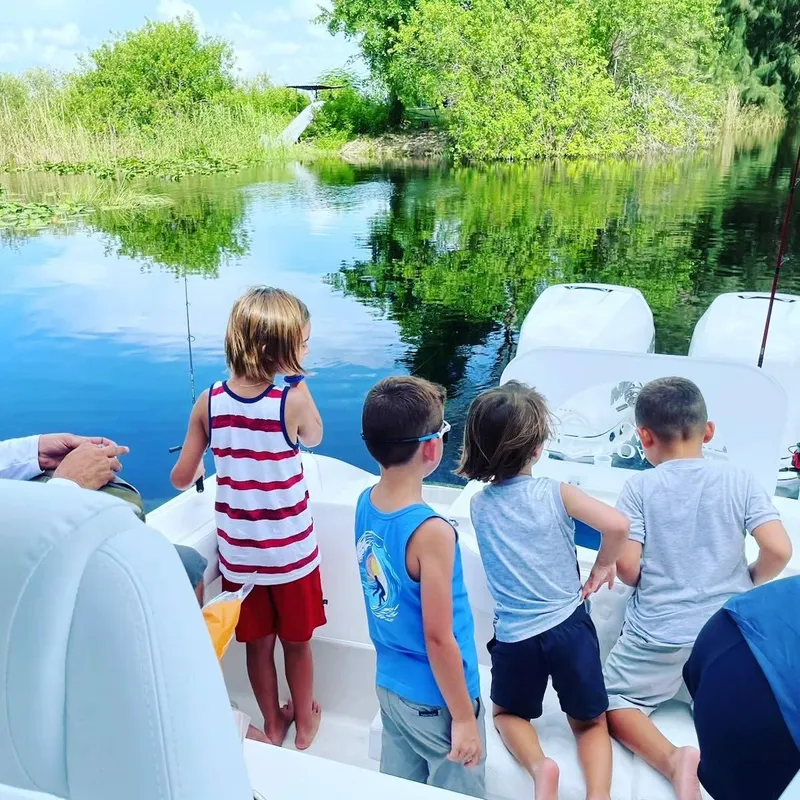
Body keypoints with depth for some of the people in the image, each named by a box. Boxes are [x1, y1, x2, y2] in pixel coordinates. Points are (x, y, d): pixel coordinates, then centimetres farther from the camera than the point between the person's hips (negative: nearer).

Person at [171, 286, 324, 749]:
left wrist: (201, 469, 18)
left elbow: (182, 478, -4)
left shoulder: (209, 403, -11)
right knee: (297, 642, 20)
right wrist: (298, 381, -3)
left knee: (259, 644, 21)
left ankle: (273, 724, 42)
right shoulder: (293, 400, -22)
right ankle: (305, 722, 41)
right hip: (292, 551, -2)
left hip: (239, 553, 2)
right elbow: (314, 438, 1)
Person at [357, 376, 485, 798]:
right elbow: (438, 637, -23)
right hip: (434, 699, -6)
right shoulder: (431, 531, -29)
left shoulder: (366, 503, -7)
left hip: (389, 683, 7)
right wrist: (464, 718, -12)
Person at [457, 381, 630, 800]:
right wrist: (604, 563, -6)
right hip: (569, 627, -1)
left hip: (514, 636, 1)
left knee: (508, 712, 27)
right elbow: (617, 525, -20)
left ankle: (539, 766, -1)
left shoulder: (478, 505, -2)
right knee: (590, 723, 22)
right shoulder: (556, 493, -11)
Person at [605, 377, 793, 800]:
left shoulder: (640, 486, -9)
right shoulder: (739, 479, -3)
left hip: (658, 636, -3)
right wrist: (750, 582, 10)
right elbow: (779, 549, -10)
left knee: (611, 701, 13)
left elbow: (627, 566, -13)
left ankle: (673, 759, -12)